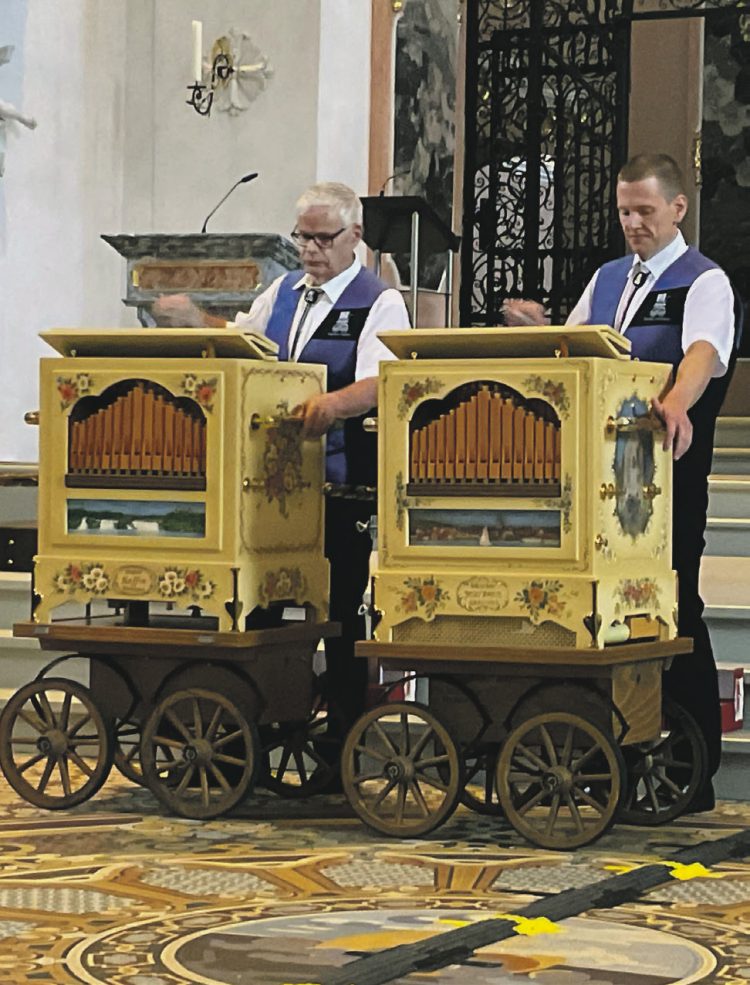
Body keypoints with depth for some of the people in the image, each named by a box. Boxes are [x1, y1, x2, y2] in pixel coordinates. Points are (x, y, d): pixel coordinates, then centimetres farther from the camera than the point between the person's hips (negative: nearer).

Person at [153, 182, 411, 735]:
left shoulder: (380, 304, -6)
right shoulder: (282, 293, 16)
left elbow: (380, 383, -22)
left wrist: (334, 404, -42)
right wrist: (196, 321, 8)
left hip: (341, 483, -6)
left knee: (340, 607, 0)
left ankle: (345, 739, 9)